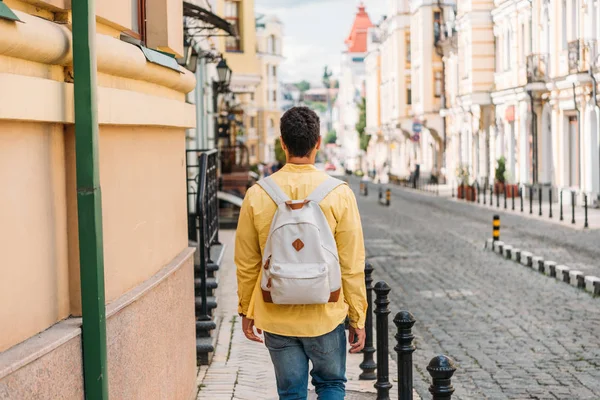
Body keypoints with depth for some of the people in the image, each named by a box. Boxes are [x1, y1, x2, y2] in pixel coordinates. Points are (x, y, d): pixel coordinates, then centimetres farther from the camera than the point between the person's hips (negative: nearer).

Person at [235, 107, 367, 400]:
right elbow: (352, 266, -6)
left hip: (277, 317, 1)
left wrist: (246, 310, 15)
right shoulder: (339, 194, -10)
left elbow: (246, 263, 2)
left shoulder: (257, 195, -6)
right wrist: (358, 319, 4)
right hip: (326, 316, -1)